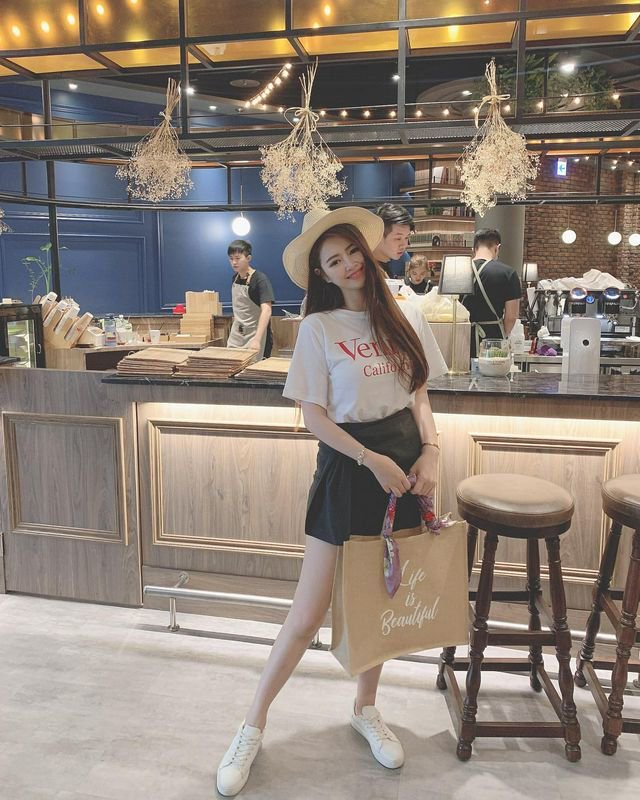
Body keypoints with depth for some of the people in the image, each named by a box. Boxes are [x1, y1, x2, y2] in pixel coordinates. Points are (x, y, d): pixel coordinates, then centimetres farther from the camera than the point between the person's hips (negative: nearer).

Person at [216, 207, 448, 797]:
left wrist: (430, 450, -5)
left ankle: (367, 710, 39)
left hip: (404, 464, 4)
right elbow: (314, 416, -9)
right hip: (348, 463, -4)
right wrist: (374, 460, -15)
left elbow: (419, 393, 10)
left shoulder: (405, 318, 4)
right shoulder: (318, 327, -7)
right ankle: (253, 727, 21)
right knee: (308, 616, 1)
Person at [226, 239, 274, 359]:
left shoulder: (260, 279, -16)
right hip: (236, 335, 7)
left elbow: (266, 311, -27)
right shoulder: (235, 278, 6)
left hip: (255, 334, -7)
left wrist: (257, 340, -37)